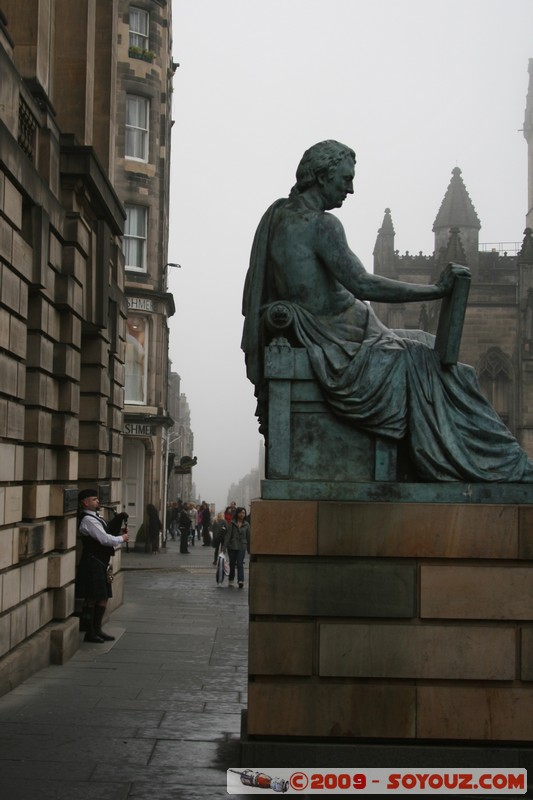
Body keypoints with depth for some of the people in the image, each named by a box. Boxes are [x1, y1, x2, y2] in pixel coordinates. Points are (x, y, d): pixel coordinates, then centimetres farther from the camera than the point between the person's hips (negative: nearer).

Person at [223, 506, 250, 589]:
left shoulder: (246, 525, 5)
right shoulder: (232, 523, -1)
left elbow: (248, 537, 10)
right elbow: (228, 535, -3)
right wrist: (225, 546, -9)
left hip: (242, 547, 0)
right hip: (232, 547, 0)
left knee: (240, 564, -12)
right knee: (232, 564, 10)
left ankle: (241, 581, -18)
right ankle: (230, 580, 26)